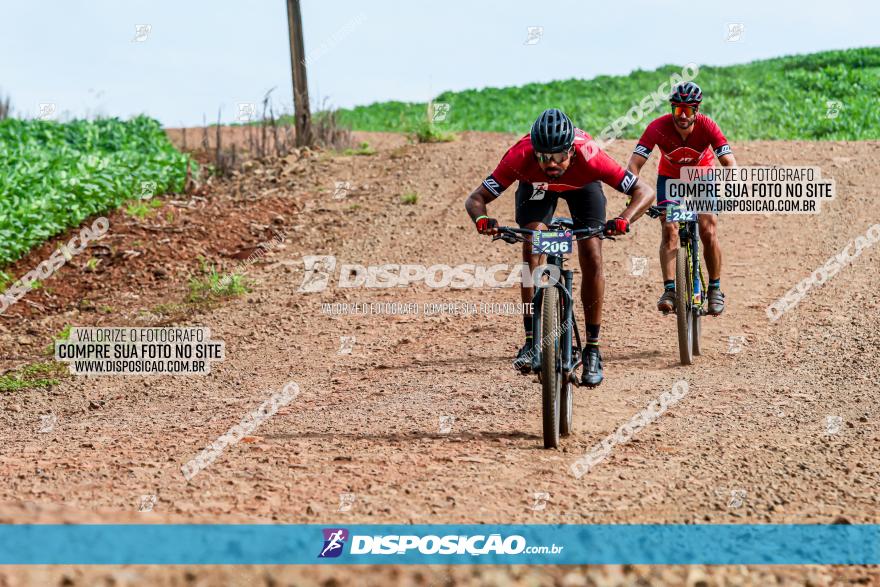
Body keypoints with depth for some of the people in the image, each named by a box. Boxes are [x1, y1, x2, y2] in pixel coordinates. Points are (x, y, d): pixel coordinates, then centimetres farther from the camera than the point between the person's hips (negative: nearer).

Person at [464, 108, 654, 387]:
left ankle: (593, 349, -4)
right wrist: (482, 220, -58)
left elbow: (644, 192, -38)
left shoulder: (589, 157, -42)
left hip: (582, 185, 0)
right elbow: (475, 199, -35)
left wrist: (623, 220, -57)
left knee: (592, 258, -14)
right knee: (532, 248, -21)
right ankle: (531, 340, -16)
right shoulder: (520, 157, -40)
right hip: (536, 186, 1)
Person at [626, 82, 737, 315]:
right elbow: (634, 164, -34)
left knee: (709, 231, -12)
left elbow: (730, 163, -35)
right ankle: (669, 290, -16)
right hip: (669, 177, 0)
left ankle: (715, 289, 4)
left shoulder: (707, 126, -31)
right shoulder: (658, 127, -31)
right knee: (668, 230, -17)